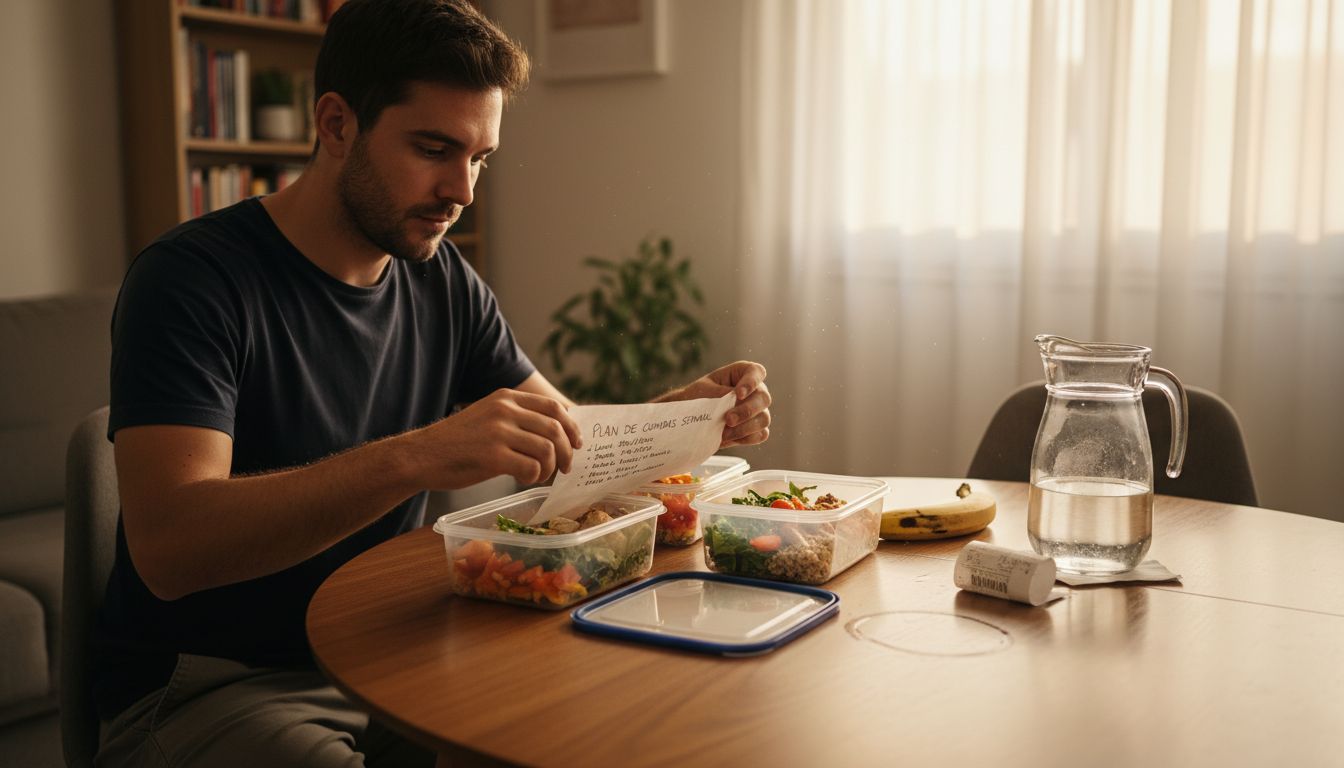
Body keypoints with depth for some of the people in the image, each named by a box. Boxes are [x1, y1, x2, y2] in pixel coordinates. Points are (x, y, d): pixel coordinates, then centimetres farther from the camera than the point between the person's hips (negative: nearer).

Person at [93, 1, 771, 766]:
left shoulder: (446, 285, 3)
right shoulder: (192, 279, -17)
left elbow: (571, 447, 9)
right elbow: (168, 546, -30)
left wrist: (683, 411, -13)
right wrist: (415, 457, -42)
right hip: (200, 691, -5)